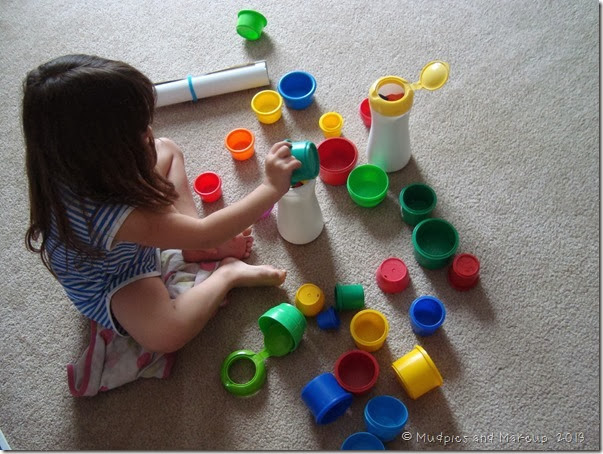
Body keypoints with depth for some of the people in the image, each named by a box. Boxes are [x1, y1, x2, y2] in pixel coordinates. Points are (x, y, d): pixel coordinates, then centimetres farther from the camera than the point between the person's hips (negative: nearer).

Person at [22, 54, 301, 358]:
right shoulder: (109, 215, -45)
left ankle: (194, 248, -3)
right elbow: (204, 234, -37)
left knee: (166, 150, 4)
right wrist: (272, 188, -36)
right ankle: (227, 273, -5)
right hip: (110, 289, -8)